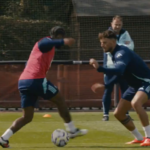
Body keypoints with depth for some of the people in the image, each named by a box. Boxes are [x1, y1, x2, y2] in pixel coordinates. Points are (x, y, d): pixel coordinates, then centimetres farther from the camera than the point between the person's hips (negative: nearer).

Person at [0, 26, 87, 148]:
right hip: (36, 79, -9)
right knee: (60, 100, 9)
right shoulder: (48, 41, 1)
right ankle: (72, 130, 14)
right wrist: (63, 42, -36)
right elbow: (42, 45, -25)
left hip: (24, 82, 9)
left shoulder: (46, 45, 29)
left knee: (27, 117, 8)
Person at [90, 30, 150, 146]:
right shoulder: (115, 54, 4)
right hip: (135, 86, 10)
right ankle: (139, 138, 23)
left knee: (135, 103, -38)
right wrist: (105, 86, 16)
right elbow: (120, 74, 19)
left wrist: (99, 68, -54)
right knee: (118, 113, 6)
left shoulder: (122, 53, -25)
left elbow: (119, 70, -45)